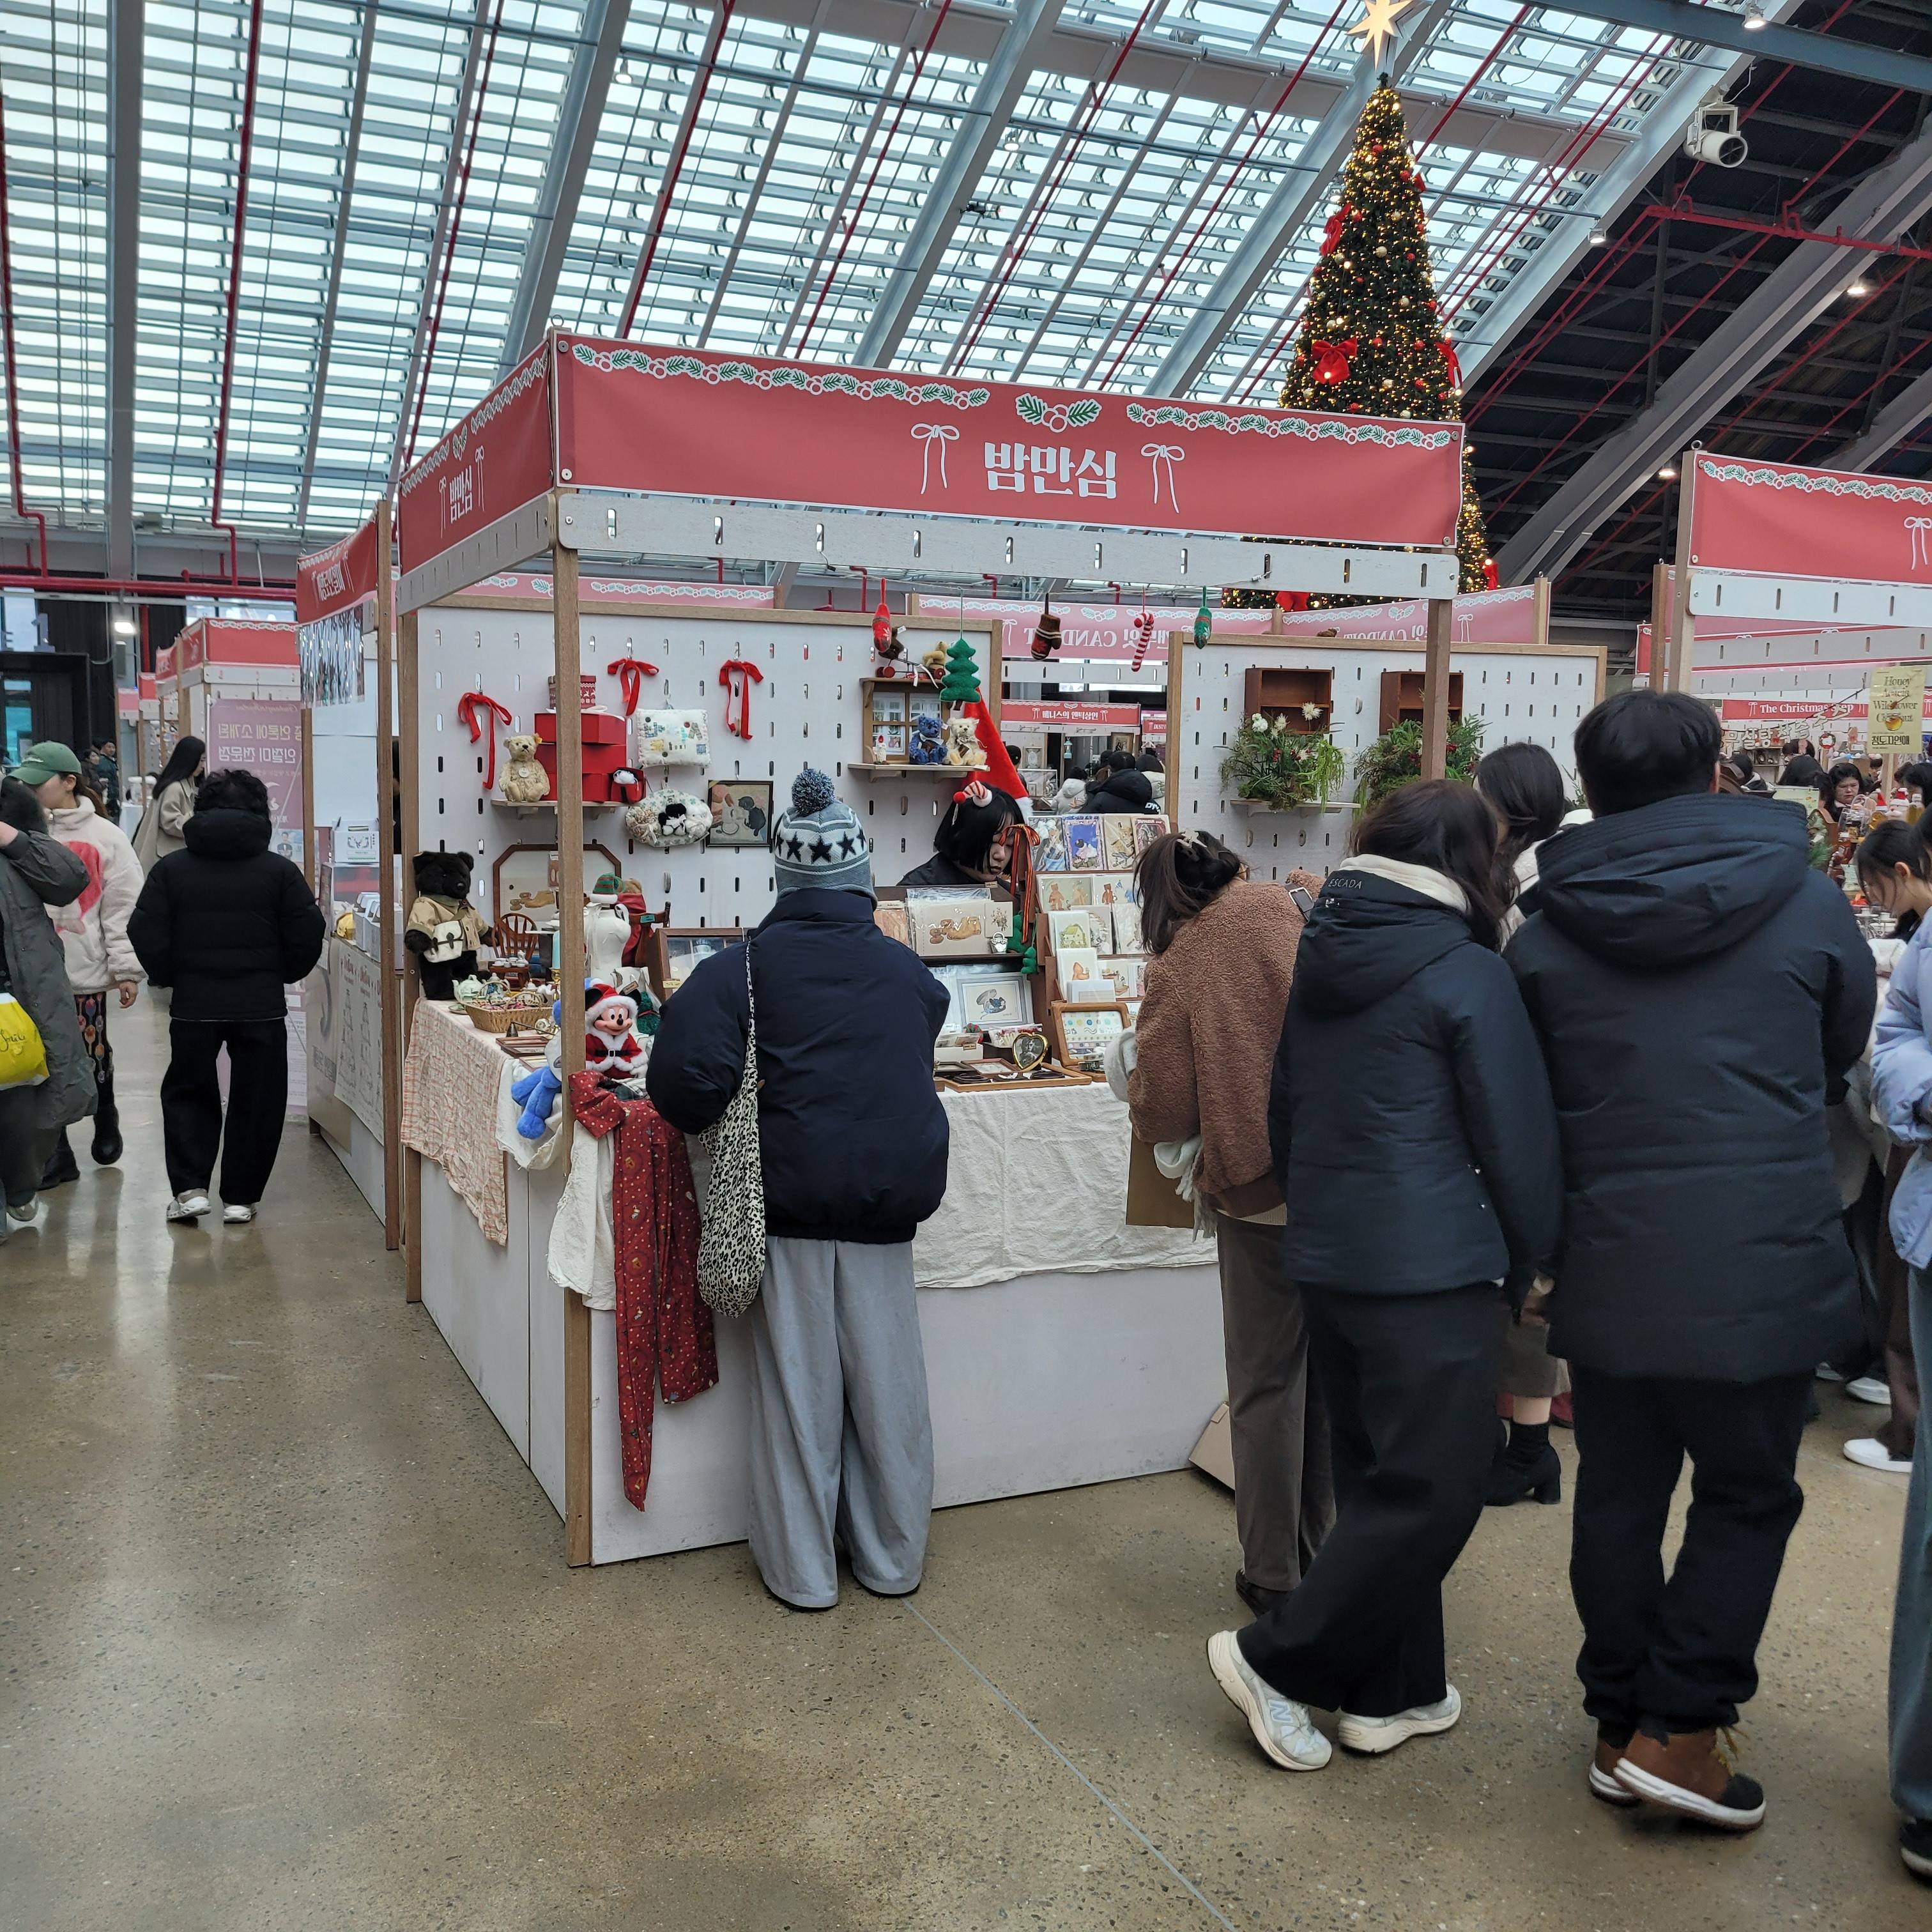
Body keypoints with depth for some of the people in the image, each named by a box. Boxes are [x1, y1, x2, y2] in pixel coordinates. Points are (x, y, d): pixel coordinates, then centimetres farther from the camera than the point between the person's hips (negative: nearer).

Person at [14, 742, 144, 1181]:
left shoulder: (105, 836, -3)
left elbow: (122, 907, -3)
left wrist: (126, 970, -4)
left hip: (85, 971, -2)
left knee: (94, 1057, 10)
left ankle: (106, 1125, 37)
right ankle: (56, 1157, 17)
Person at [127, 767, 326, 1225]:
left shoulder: (172, 868, 0)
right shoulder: (280, 870, -3)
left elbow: (147, 939, -3)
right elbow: (307, 938, -4)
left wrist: (169, 978, 14)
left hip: (194, 1004, 1)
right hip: (262, 1006, -1)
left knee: (186, 1092, 19)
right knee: (256, 1101, 11)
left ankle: (190, 1189, 9)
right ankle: (241, 1197, 15)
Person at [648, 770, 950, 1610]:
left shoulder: (746, 965, -8)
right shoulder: (904, 969, 3)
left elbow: (684, 1077, -18)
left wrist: (711, 1119, 2)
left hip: (791, 1197, -2)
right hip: (891, 1195, 2)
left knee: (800, 1391, 9)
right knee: (888, 1384, 13)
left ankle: (802, 1571, 20)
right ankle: (892, 1559, 28)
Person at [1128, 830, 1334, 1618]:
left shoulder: (1173, 972, -6)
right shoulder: (1296, 913, -3)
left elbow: (1162, 1116, -7)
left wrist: (1141, 1077, 13)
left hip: (1258, 1194, -2)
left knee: (1266, 1389, 11)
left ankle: (1274, 1576, 20)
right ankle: (1324, 1549, 30)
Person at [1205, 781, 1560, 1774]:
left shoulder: (1321, 957, 8)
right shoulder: (1468, 973, -12)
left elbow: (1284, 1107, 15)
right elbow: (1515, 1133, -9)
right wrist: (1531, 1257, 5)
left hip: (1325, 1261, 8)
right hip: (1429, 1271, -8)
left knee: (1379, 1475, 16)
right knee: (1436, 1485, 3)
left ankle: (1391, 1690, 25)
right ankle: (1277, 1659, 6)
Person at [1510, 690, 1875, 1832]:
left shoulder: (1546, 934, -1)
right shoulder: (1806, 903, -4)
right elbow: (1844, 1058, 12)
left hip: (1609, 1266, 2)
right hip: (1765, 1264, -2)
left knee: (1621, 1494, 15)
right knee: (1746, 1494, 14)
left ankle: (1621, 1722, 27)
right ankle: (1679, 1728, 12)